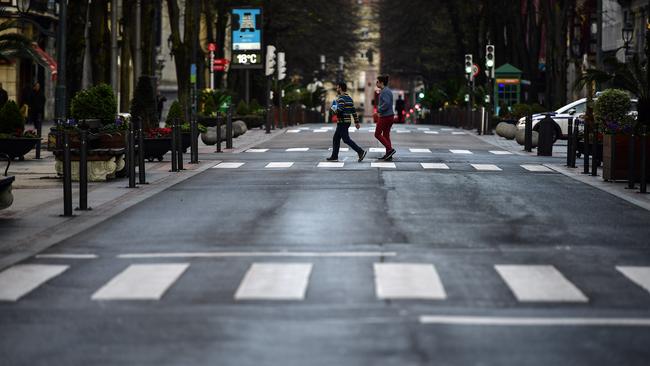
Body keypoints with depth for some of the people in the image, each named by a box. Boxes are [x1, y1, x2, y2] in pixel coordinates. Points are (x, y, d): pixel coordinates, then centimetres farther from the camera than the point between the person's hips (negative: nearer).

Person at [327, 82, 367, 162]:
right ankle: (334, 156, 14)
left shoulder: (340, 98, -14)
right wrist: (356, 122, 16)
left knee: (346, 139, -10)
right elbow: (354, 111, 15)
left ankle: (360, 151, -17)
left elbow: (339, 110, -26)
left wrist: (334, 109, -5)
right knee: (336, 139, 14)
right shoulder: (349, 98, 14)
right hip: (348, 121, 9)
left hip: (342, 122, -9)